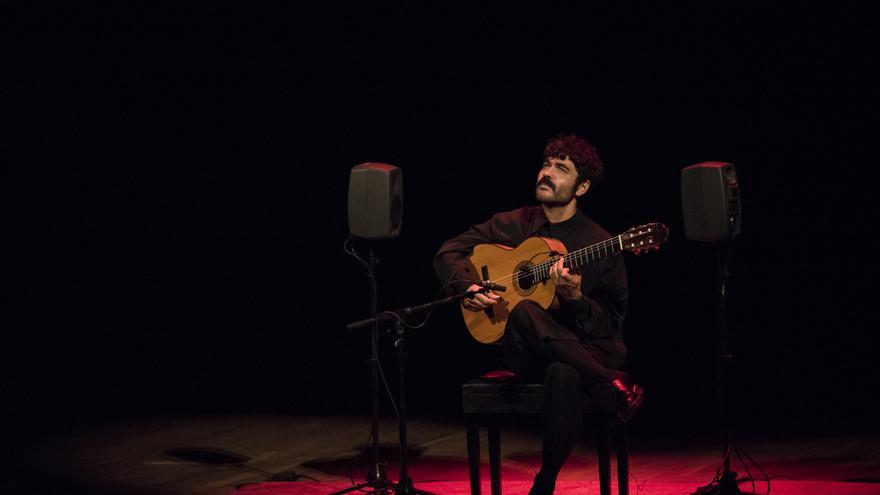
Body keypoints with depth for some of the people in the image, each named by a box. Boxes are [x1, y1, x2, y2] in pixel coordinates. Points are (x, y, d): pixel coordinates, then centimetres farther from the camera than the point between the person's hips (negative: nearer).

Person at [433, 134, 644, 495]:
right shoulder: (510, 225, 7)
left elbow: (611, 325, -1)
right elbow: (448, 253, 11)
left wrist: (575, 298, -20)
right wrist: (467, 287, -9)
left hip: (583, 350, -2)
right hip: (526, 354, 3)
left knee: (564, 373, -41)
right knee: (523, 312, -35)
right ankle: (614, 390, -24)